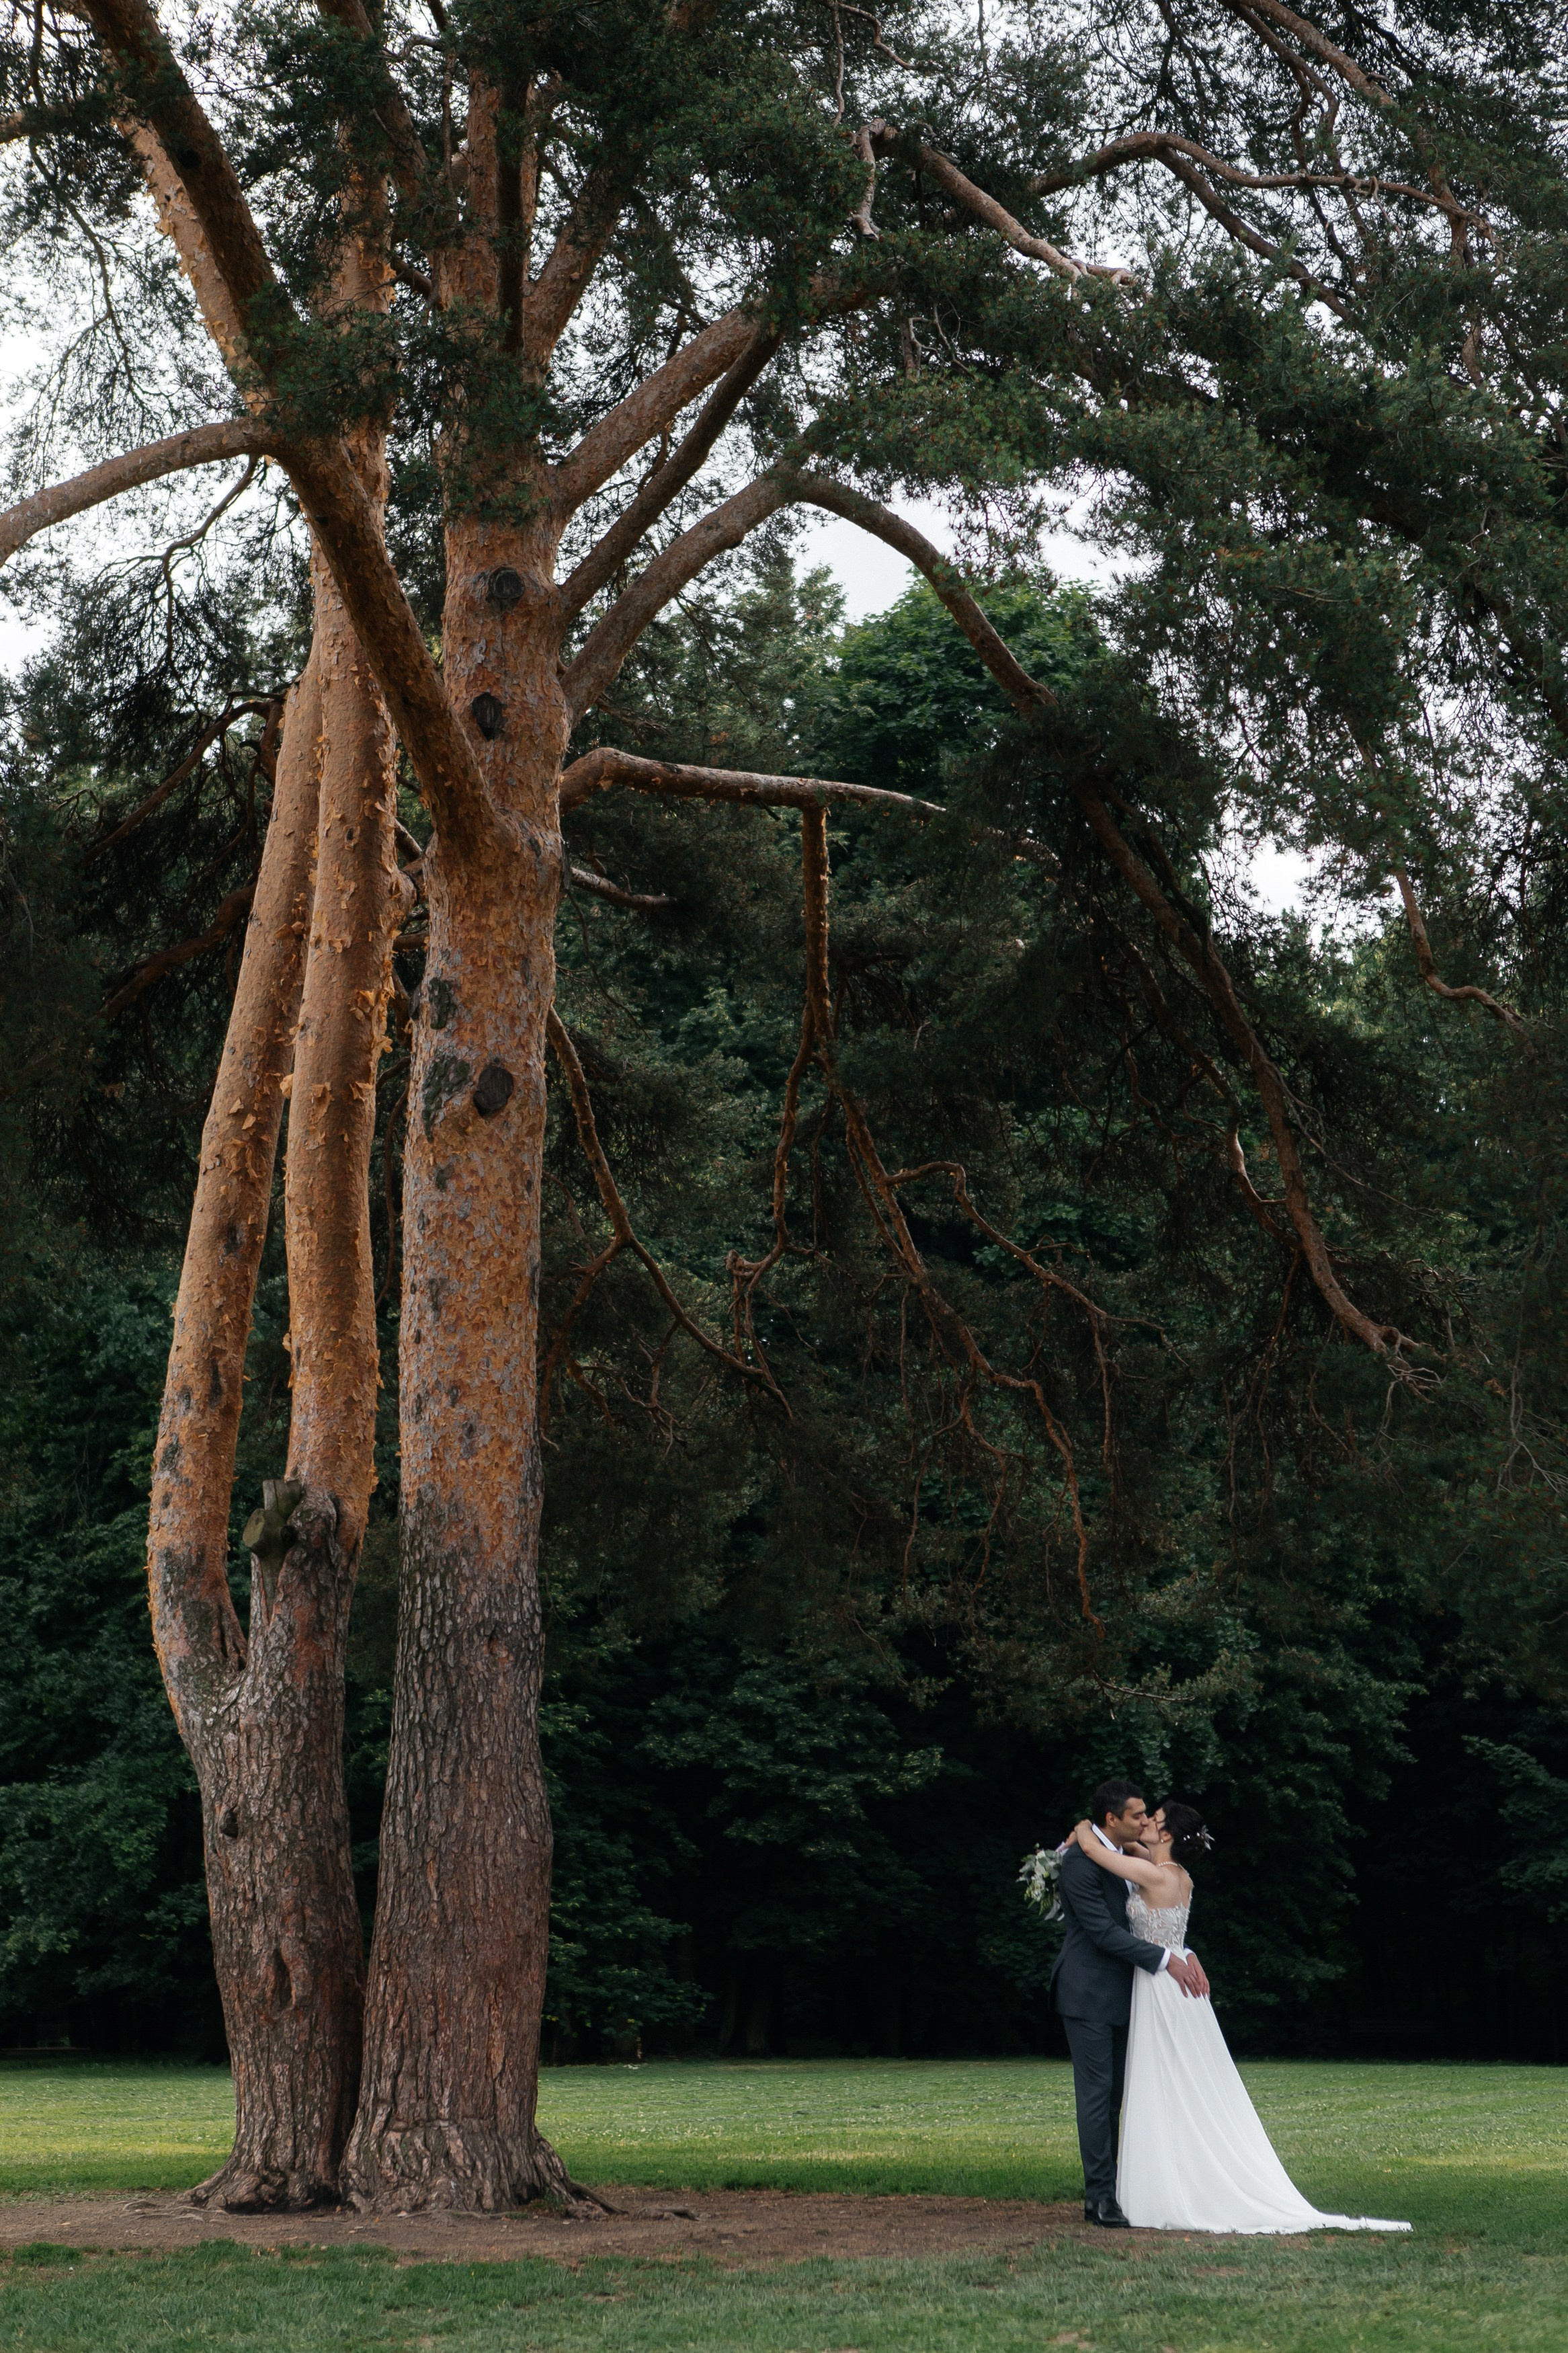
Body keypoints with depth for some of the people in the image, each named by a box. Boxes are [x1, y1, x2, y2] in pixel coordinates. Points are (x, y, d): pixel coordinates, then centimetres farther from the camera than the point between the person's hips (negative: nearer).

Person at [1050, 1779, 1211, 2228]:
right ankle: (1102, 2197, -3)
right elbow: (1104, 1932, -22)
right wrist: (1165, 1959, -21)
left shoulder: (1128, 1858, 9)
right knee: (1096, 2093, -6)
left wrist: (1186, 1955, -5)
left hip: (1118, 1995, 9)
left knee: (1113, 2095, 9)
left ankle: (1100, 2196, 14)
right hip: (1088, 1994, -9)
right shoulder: (1079, 1863, -19)